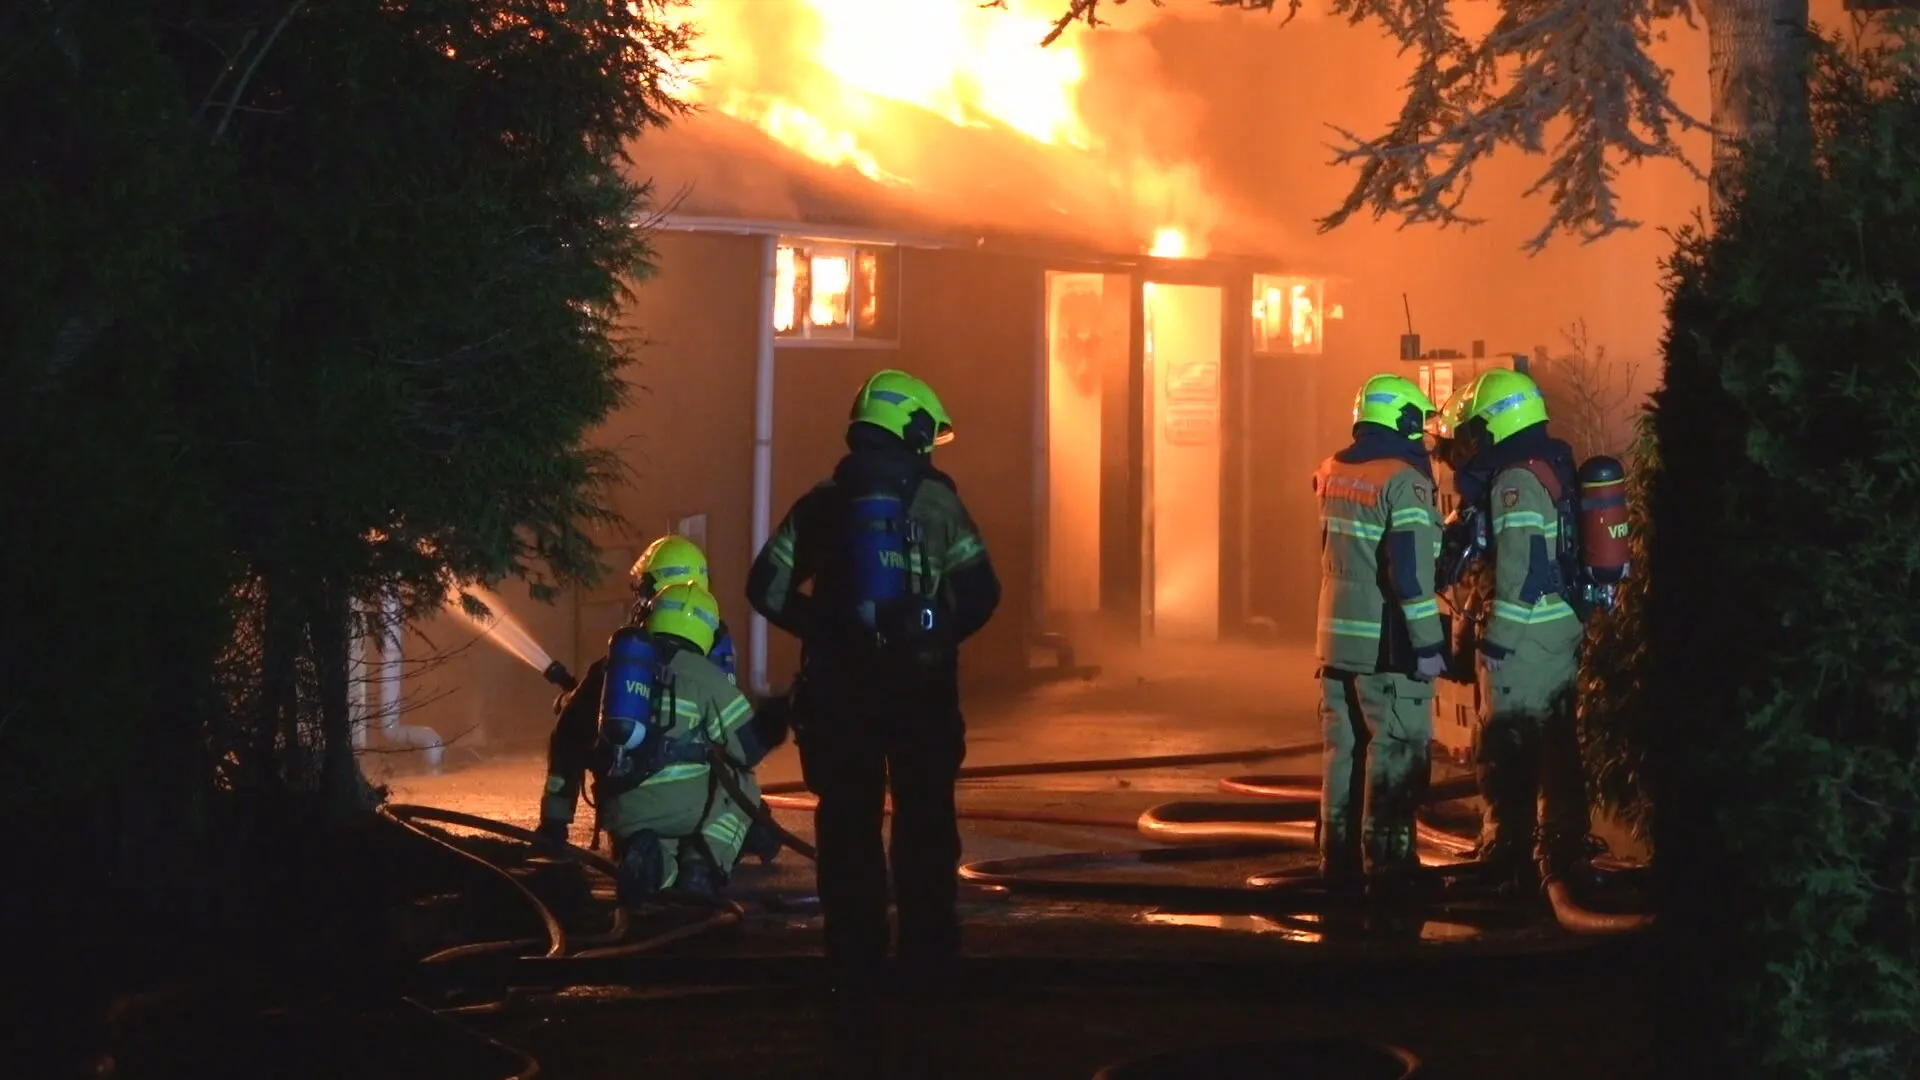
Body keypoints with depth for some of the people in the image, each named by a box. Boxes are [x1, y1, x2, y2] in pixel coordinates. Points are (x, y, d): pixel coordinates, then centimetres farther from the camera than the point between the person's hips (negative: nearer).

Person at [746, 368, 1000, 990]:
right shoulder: (935, 501, -2)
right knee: (926, 820, 9)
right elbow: (981, 593, -6)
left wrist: (823, 631, 12)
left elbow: (767, 589, 2)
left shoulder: (821, 503, 5)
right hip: (921, 682, -1)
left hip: (839, 683, 2)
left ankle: (854, 957, 6)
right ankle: (928, 951, 11)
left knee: (848, 821, 6)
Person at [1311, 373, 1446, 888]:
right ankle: (1387, 857, 3)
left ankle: (1339, 856, 20)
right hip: (1386, 645, -7)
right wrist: (1428, 642, -17)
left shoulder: (1334, 473, 7)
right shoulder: (1404, 479, -15)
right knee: (1397, 752, 1)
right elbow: (1411, 569, -21)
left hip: (1338, 635, 7)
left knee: (1343, 749, 14)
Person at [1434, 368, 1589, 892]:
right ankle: (1563, 852, 22)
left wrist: (1496, 641, -18)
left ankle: (1507, 862, 0)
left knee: (1505, 754, -3)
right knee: (1555, 747, 15)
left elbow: (1519, 571, -21)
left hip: (1523, 638, -10)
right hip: (1562, 632, 10)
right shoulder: (1553, 470, 13)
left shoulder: (1515, 482, -17)